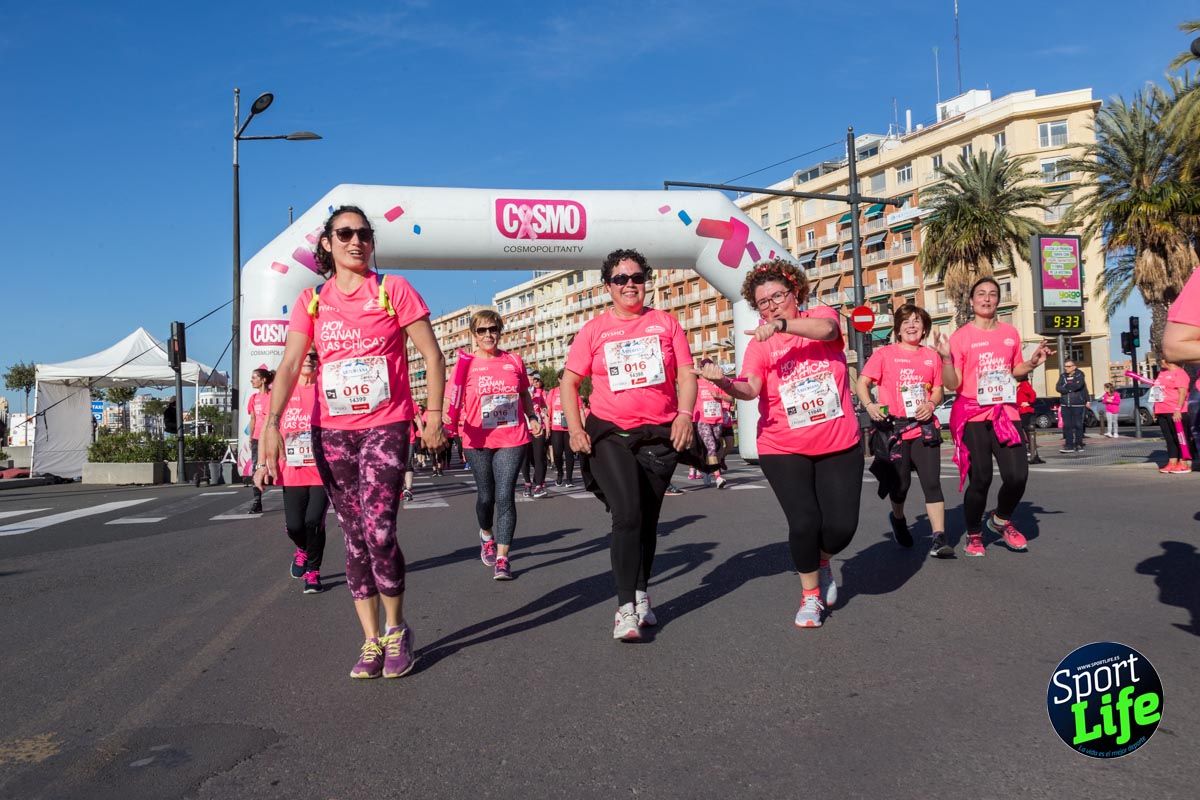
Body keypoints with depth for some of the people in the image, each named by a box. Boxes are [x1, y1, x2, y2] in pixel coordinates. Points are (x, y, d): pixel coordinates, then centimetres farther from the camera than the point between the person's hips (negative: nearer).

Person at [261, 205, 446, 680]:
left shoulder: (393, 290, -1)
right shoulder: (311, 301, 7)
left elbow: (432, 355, 0)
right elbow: (289, 365, -3)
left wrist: (435, 413, -5)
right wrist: (272, 423, -17)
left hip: (386, 427, -3)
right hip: (331, 432, 4)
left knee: (378, 532, -14)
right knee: (354, 537, 7)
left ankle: (396, 629, 9)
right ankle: (371, 640, 18)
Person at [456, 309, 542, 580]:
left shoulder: (514, 361, 6)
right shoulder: (467, 364, 1)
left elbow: (525, 395, 18)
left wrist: (533, 418, 4)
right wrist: (454, 419, -20)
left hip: (512, 438, 0)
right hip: (479, 440, 0)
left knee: (505, 496, -5)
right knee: (486, 495, 10)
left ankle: (502, 559, 0)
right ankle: (487, 535, 41)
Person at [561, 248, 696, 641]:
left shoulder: (665, 323, 7)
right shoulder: (594, 329, 4)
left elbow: (686, 375, 6)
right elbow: (569, 381, 5)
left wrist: (684, 413, -10)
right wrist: (575, 427, -6)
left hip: (660, 435, 2)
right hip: (609, 434, -2)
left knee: (647, 519, 11)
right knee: (627, 514, -17)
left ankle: (641, 595, 29)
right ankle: (626, 607, -11)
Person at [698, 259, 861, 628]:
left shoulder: (821, 314, 1)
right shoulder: (760, 344, -1)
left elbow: (826, 329, -24)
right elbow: (750, 388, -17)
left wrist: (782, 324, -39)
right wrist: (725, 382, -38)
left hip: (841, 445, 1)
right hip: (784, 450, -1)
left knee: (842, 525, -3)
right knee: (804, 522, -9)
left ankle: (823, 561, 33)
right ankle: (810, 595, 16)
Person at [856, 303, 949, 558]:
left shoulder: (931, 356, 10)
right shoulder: (885, 354, 1)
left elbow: (938, 390, 15)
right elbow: (862, 383, -1)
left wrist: (931, 404, -7)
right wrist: (869, 406, -19)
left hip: (924, 427, 2)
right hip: (894, 427, -2)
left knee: (932, 482, -6)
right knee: (900, 482, 6)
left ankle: (939, 539, -5)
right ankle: (898, 519, 37)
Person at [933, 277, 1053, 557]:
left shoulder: (1010, 333, 10)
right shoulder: (960, 336, -4)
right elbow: (952, 384, -7)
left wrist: (1033, 362, 5)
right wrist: (946, 357, -22)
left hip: (1005, 413, 4)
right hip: (972, 415, -4)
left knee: (1017, 476, -6)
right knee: (980, 479, -4)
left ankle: (1001, 520, 24)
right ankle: (973, 535, 19)